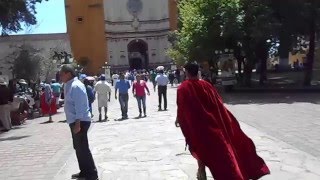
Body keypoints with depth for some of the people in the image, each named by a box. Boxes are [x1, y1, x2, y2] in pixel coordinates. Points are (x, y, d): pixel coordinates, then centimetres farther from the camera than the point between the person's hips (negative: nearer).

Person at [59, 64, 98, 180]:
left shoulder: (76, 86, -17)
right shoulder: (69, 85, 13)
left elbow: (80, 106, -23)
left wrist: (77, 123, -25)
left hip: (80, 121, -10)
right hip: (75, 121, 10)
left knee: (82, 148, -4)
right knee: (79, 148, 17)